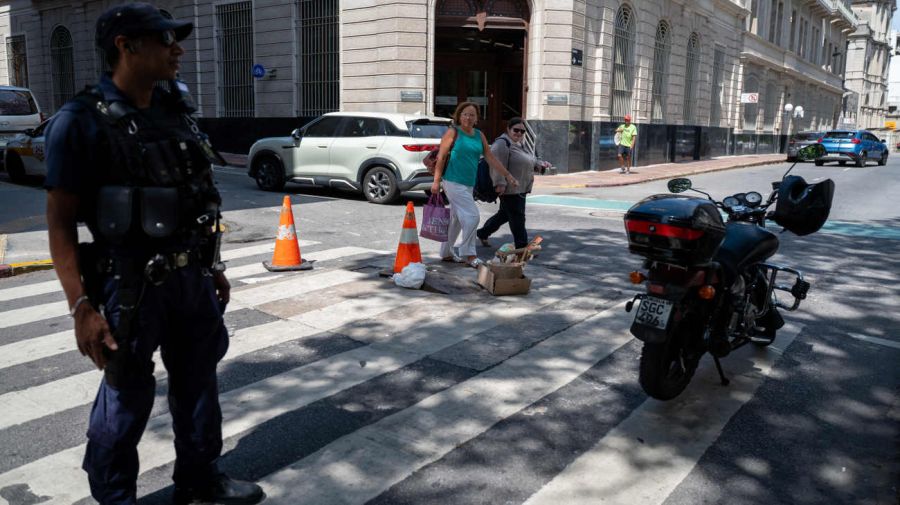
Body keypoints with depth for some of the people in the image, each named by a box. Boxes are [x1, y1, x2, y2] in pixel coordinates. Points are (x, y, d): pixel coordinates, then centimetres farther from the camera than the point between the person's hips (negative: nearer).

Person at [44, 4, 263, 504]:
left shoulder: (175, 110, 7)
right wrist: (82, 306, -18)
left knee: (198, 382, 17)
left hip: (191, 277, 7)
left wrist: (213, 266, 15)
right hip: (131, 284, -6)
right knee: (127, 398, 7)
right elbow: (61, 223, -12)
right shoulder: (82, 122, -12)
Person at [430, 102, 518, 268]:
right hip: (454, 182, -7)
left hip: (469, 184, 7)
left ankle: (446, 253, 27)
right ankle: (468, 254, -1)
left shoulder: (479, 135, 11)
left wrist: (508, 175, 9)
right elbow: (441, 157, -9)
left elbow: (491, 158, 13)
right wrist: (436, 181, -13)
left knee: (457, 220, 14)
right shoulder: (453, 132, -6)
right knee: (472, 216, -12)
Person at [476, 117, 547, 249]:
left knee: (504, 214, 20)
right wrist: (500, 183, -30)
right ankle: (522, 247, 2)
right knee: (517, 218, -5)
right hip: (510, 189, -11)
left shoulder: (519, 145, 20)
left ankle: (482, 233, 35)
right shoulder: (502, 143, -13)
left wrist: (541, 164, 13)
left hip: (519, 189, 11)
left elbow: (529, 160, 30)